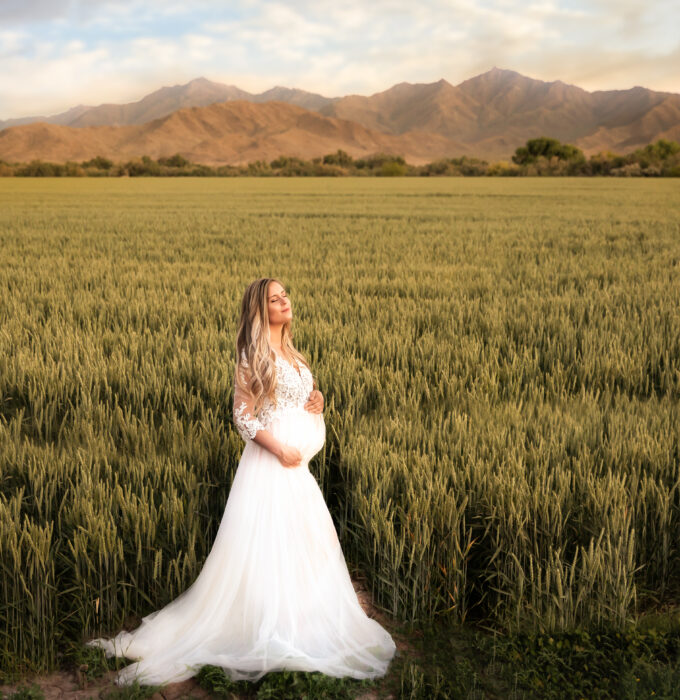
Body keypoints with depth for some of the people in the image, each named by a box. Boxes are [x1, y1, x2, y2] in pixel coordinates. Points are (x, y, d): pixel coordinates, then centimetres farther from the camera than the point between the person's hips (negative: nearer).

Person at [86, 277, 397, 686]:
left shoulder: (293, 355, 16)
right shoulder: (254, 355, -6)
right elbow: (243, 416, -11)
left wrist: (317, 404, 4)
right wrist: (278, 448, -19)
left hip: (300, 462, 8)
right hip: (269, 460, -8)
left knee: (306, 542, 10)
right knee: (268, 542, -6)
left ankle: (304, 621, 22)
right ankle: (267, 633, 1)